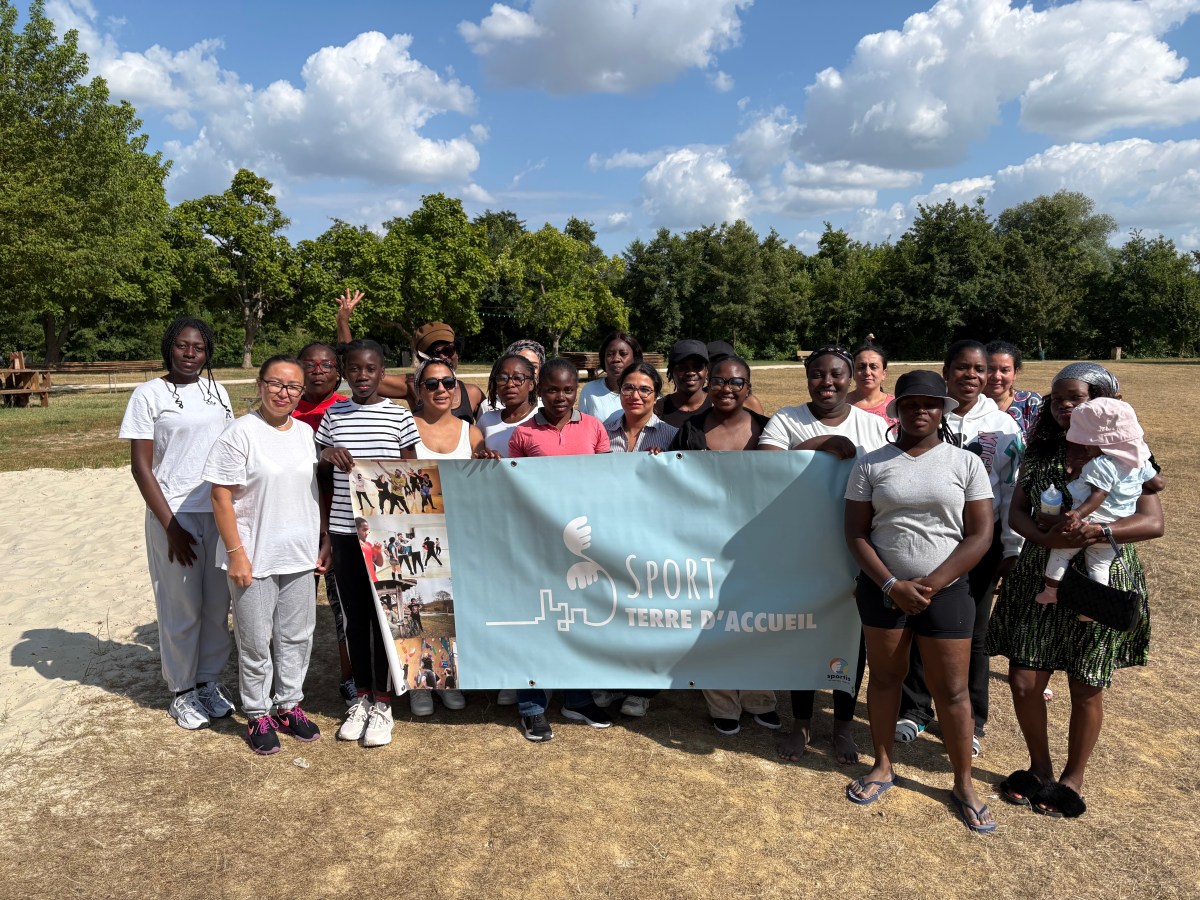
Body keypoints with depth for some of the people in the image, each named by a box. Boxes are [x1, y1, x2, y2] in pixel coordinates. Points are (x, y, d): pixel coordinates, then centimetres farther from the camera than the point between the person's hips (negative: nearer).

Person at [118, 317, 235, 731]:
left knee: (217, 606, 10)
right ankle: (182, 691, 23)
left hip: (220, 513, 4)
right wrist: (171, 525, -11)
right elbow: (141, 467, -6)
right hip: (175, 516, -4)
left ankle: (208, 681, 28)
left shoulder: (216, 390, 7)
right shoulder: (149, 394, -5)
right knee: (182, 610, 5)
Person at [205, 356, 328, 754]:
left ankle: (288, 705, 31)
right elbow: (221, 497, -12)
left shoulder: (306, 433, 6)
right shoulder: (241, 434, -11)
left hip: (301, 556, 5)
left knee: (297, 636, 14)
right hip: (254, 558, -5)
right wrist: (236, 553, -15)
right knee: (256, 642, 8)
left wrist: (325, 540, 11)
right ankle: (258, 715, 24)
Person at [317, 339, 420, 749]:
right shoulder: (333, 416, 6)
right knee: (355, 615, 11)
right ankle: (362, 696, 25)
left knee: (383, 614, 3)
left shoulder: (400, 417, -2)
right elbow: (321, 478, 12)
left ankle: (382, 702, 16)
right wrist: (325, 458, -10)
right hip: (344, 531, 3)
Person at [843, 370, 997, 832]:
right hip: (883, 588, 1)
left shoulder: (965, 463, -1)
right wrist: (892, 585, -14)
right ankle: (882, 767, 31)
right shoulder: (871, 465, 0)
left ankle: (964, 785, 24)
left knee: (951, 690, 6)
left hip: (945, 590, -1)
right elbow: (856, 534, -2)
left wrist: (929, 585, -13)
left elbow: (980, 535, -5)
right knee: (884, 676, 12)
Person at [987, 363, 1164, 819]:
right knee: (1023, 681, 2)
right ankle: (1040, 768, 27)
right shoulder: (1040, 452, 5)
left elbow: (1153, 522, -13)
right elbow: (1016, 512, 1)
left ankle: (1073, 780, 30)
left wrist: (1097, 531, -30)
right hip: (1039, 580, 3)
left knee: (1086, 689, 8)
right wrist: (1044, 537, -20)